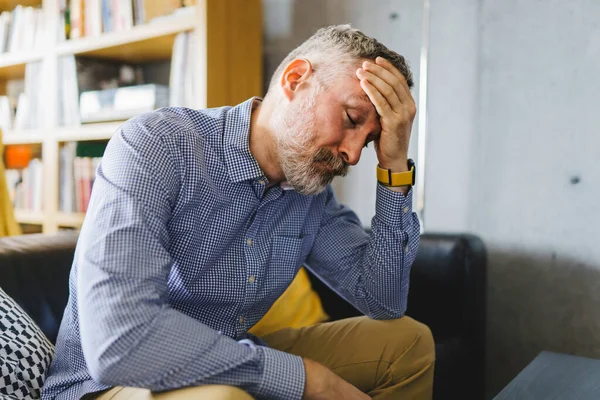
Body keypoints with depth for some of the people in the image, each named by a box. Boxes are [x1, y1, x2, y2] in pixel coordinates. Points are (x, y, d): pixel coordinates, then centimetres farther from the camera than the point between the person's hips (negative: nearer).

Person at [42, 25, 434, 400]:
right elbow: (119, 342, -35)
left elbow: (384, 301, -2)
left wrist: (396, 166, -12)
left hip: (234, 366, 6)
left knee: (409, 341, 6)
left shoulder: (312, 189, -3)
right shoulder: (156, 145, -24)